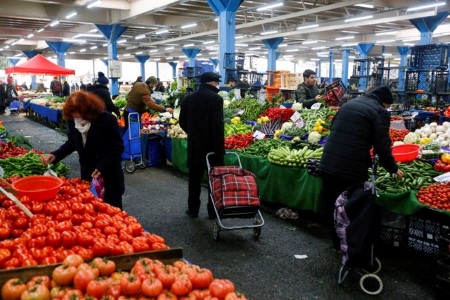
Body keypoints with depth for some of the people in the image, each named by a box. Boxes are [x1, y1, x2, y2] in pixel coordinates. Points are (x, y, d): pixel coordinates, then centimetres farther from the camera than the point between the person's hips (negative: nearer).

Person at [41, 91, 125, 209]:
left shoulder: (107, 120, -21)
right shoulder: (72, 121, -6)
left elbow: (118, 148, -17)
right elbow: (72, 143, 10)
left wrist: (102, 168, -25)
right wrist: (55, 155, -6)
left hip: (109, 177, -5)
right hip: (87, 174, 5)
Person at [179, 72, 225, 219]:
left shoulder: (188, 98, 3)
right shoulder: (216, 98, -13)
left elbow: (182, 121, 6)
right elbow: (218, 125, -19)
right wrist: (220, 147, -15)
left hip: (194, 144, 4)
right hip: (212, 144, -4)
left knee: (194, 178, 15)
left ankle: (193, 209, 23)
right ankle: (213, 211, 16)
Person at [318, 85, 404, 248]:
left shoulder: (349, 103, 17)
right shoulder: (380, 112, -4)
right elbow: (382, 148, -8)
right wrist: (394, 169, 8)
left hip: (328, 164, 6)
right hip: (352, 169, -6)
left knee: (331, 207, 18)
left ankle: (337, 244, 35)